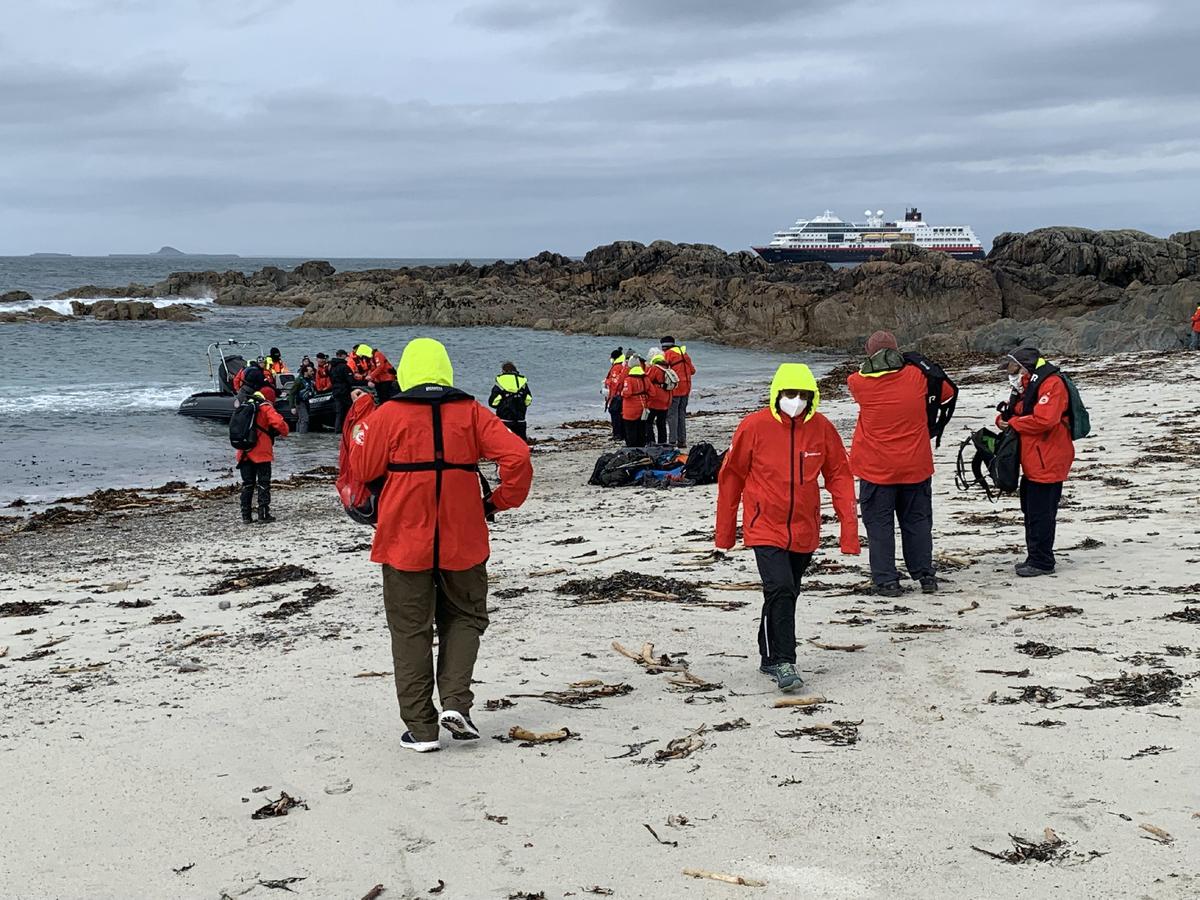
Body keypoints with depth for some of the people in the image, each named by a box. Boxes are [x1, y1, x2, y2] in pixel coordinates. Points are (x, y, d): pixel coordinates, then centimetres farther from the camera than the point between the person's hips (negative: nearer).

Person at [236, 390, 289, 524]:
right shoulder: (266, 408, -6)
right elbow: (279, 423, -18)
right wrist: (283, 432, 2)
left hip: (244, 453, 5)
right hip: (261, 453, -5)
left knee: (247, 484, 11)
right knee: (263, 483, 2)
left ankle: (246, 515, 9)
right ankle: (263, 514, -2)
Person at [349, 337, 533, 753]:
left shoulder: (389, 415, -5)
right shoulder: (471, 412, 0)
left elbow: (363, 468, 3)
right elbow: (517, 456, -8)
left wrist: (361, 429, 20)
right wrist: (500, 501, 4)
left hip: (405, 540, -1)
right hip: (462, 542, 1)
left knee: (410, 630, 8)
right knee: (464, 618, 18)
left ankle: (421, 727, 8)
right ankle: (455, 702, 1)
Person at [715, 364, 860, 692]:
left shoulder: (822, 428, -3)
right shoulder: (754, 426, -10)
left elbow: (839, 476, 3)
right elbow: (731, 476, -1)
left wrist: (849, 526, -5)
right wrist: (725, 531, 4)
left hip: (804, 531, 4)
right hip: (766, 527, -4)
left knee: (785, 594, 15)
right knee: (780, 589, -19)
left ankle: (770, 658, 31)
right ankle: (783, 662, -14)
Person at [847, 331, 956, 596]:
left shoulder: (859, 383, -11)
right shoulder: (916, 376, -6)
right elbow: (947, 392, 10)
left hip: (876, 469, -2)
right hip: (915, 465, 2)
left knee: (879, 524, 5)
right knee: (917, 521, 15)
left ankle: (886, 580, 2)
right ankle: (925, 575, 19)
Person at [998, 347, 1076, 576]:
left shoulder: (1051, 385, -15)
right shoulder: (1026, 387, 18)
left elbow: (1044, 420, -27)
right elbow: (1012, 413, 26)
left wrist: (1013, 423, -14)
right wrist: (1004, 419, 1)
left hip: (1047, 461, -11)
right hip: (1033, 462, 11)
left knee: (1041, 512, -6)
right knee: (1031, 509, 16)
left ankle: (1042, 562, 1)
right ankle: (1035, 558, 25)